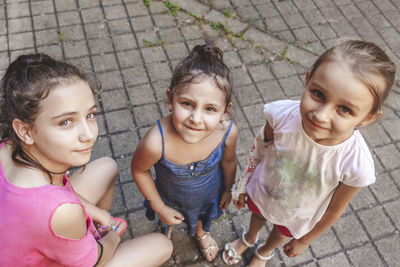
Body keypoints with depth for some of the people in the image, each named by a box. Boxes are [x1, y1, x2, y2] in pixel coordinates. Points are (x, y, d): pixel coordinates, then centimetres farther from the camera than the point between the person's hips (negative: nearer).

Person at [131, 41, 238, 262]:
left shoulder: (228, 132, -37)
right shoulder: (156, 142, -46)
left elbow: (228, 161, -12)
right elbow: (139, 170, -22)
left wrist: (228, 189, 6)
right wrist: (159, 208, -12)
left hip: (209, 195, 2)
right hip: (171, 199, -1)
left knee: (204, 218, 37)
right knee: (167, 220, 35)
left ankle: (201, 232, 74)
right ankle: (166, 231, 73)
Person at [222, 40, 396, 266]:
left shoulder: (356, 165, -40)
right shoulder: (283, 114, -38)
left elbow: (335, 210, -19)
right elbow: (259, 149, -15)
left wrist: (304, 241, -2)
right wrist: (242, 185, 1)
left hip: (297, 217, 0)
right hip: (261, 192, 1)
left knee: (282, 234, 33)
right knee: (257, 216, 35)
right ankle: (249, 239, 71)